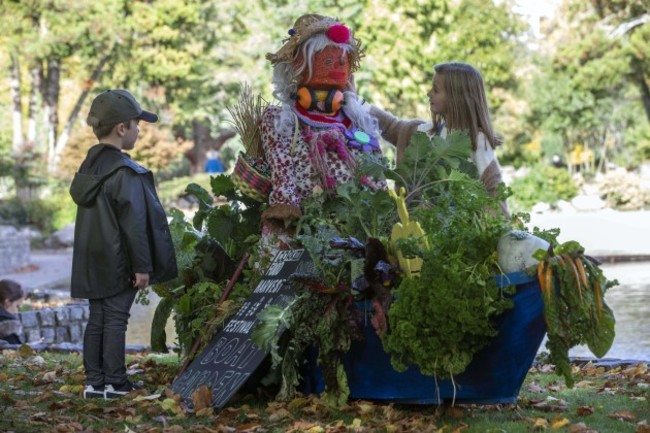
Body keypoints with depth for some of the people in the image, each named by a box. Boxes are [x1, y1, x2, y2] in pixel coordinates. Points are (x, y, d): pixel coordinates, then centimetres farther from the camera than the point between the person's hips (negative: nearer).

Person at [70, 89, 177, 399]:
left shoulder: (90, 165, 10)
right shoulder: (125, 171, -18)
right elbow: (133, 222, -19)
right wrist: (142, 266, -15)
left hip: (92, 261, 8)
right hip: (117, 263, -8)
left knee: (96, 319, 11)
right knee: (116, 319, -2)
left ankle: (94, 382, 14)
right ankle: (114, 383, 2)